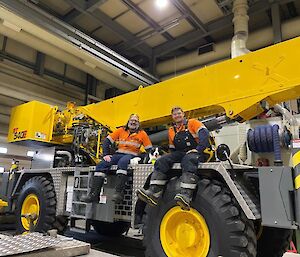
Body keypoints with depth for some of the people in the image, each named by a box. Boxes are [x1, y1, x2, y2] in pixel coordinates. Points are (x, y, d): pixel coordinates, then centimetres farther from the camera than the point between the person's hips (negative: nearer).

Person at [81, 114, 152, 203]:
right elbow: (107, 141, 9)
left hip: (131, 155, -3)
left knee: (122, 162, -39)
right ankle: (94, 194, -23)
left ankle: (119, 193, -45)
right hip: (118, 154, 4)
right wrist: (106, 154, -5)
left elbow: (150, 150, 7)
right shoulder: (121, 130, 13)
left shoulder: (142, 133, 9)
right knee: (101, 165, -22)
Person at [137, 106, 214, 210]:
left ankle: (186, 195, -55)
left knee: (189, 160, -39)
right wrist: (173, 157, 6)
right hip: (180, 154, 5)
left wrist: (198, 149, -21)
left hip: (198, 152, -5)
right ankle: (153, 192, -32)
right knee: (162, 160, -19)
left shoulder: (193, 123, 9)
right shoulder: (171, 130, 24)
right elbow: (172, 149, 26)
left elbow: (204, 133, -8)